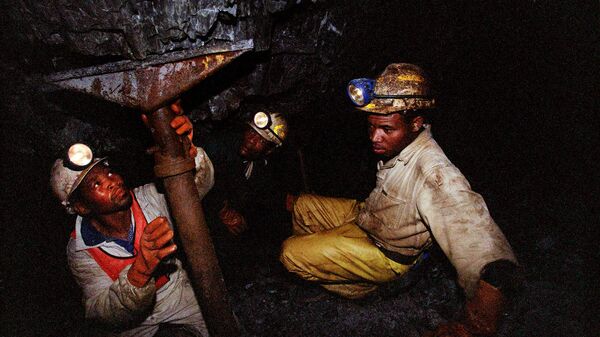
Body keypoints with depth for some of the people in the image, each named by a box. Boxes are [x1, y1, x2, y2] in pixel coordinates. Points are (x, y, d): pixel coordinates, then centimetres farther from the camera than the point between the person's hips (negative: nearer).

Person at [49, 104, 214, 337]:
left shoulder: (150, 197, -9)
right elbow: (103, 316, -22)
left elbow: (199, 184, -18)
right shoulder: (80, 252, -12)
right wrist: (140, 269, -42)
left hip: (185, 308, 1)